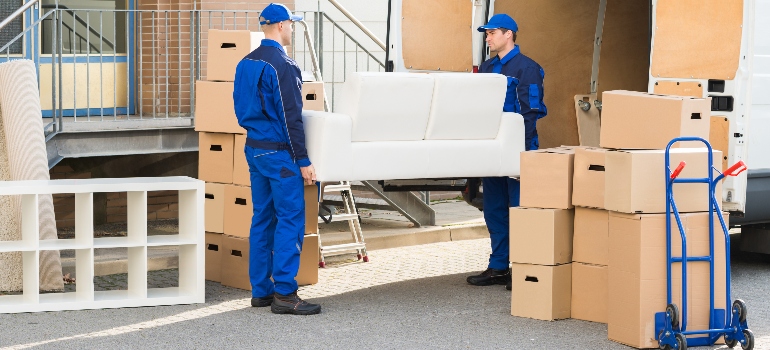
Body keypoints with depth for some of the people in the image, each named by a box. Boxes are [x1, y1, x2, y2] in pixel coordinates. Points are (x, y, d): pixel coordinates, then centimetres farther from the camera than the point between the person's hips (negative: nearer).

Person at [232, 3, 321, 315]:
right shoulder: (282, 65, -15)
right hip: (278, 152, -9)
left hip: (254, 149, 9)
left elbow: (241, 109, 19)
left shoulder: (245, 64, 11)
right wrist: (303, 161, -15)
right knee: (290, 219, -6)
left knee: (262, 217, 12)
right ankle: (284, 293, -8)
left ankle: (261, 290, 14)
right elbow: (291, 117, -17)